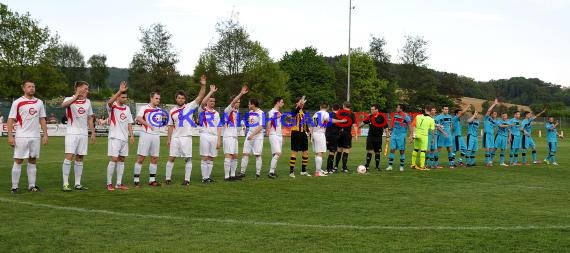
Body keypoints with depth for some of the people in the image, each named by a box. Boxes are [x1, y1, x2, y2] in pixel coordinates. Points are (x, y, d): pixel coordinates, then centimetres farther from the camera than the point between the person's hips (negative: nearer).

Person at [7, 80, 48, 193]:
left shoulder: (39, 102, 10)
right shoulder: (17, 102, -3)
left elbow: (42, 119, 14)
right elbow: (11, 120, -4)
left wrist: (45, 135, 7)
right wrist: (10, 136, -12)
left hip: (35, 137, 4)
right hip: (21, 136, -4)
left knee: (33, 161, 8)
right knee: (18, 161, -2)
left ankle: (32, 185, 14)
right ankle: (14, 186, 4)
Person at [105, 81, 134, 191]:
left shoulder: (127, 108, 13)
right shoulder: (112, 106, -6)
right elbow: (109, 102, -30)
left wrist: (131, 135, 4)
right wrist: (120, 91, -38)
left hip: (124, 138, 6)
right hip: (115, 137, -6)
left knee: (121, 160, 8)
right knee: (113, 159, -8)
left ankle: (119, 183, 13)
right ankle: (109, 183, -1)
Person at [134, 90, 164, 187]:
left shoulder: (160, 110, 16)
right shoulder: (144, 108, -4)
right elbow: (138, 118, -20)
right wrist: (148, 124, -27)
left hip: (156, 135, 6)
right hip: (146, 135, -6)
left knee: (155, 158, 6)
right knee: (141, 158, -5)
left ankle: (152, 180, 14)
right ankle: (136, 180, -1)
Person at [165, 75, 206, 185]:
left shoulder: (190, 106, 2)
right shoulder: (172, 111, 10)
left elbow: (200, 97, -7)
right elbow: (171, 126, 13)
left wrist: (203, 85, -19)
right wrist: (168, 138, 6)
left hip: (186, 137, -2)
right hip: (175, 138, 2)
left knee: (188, 159, 0)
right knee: (171, 158, 2)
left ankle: (187, 179, 6)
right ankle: (168, 178, 9)